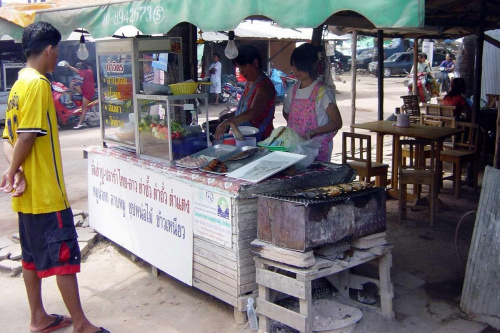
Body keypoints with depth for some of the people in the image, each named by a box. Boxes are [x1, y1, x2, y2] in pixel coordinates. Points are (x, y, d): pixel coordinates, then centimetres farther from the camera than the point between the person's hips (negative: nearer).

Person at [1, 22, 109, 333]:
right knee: (64, 255, -1)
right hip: (45, 190, -9)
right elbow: (28, 135, -23)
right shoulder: (39, 84, -16)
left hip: (28, 191, 9)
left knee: (33, 254, 16)